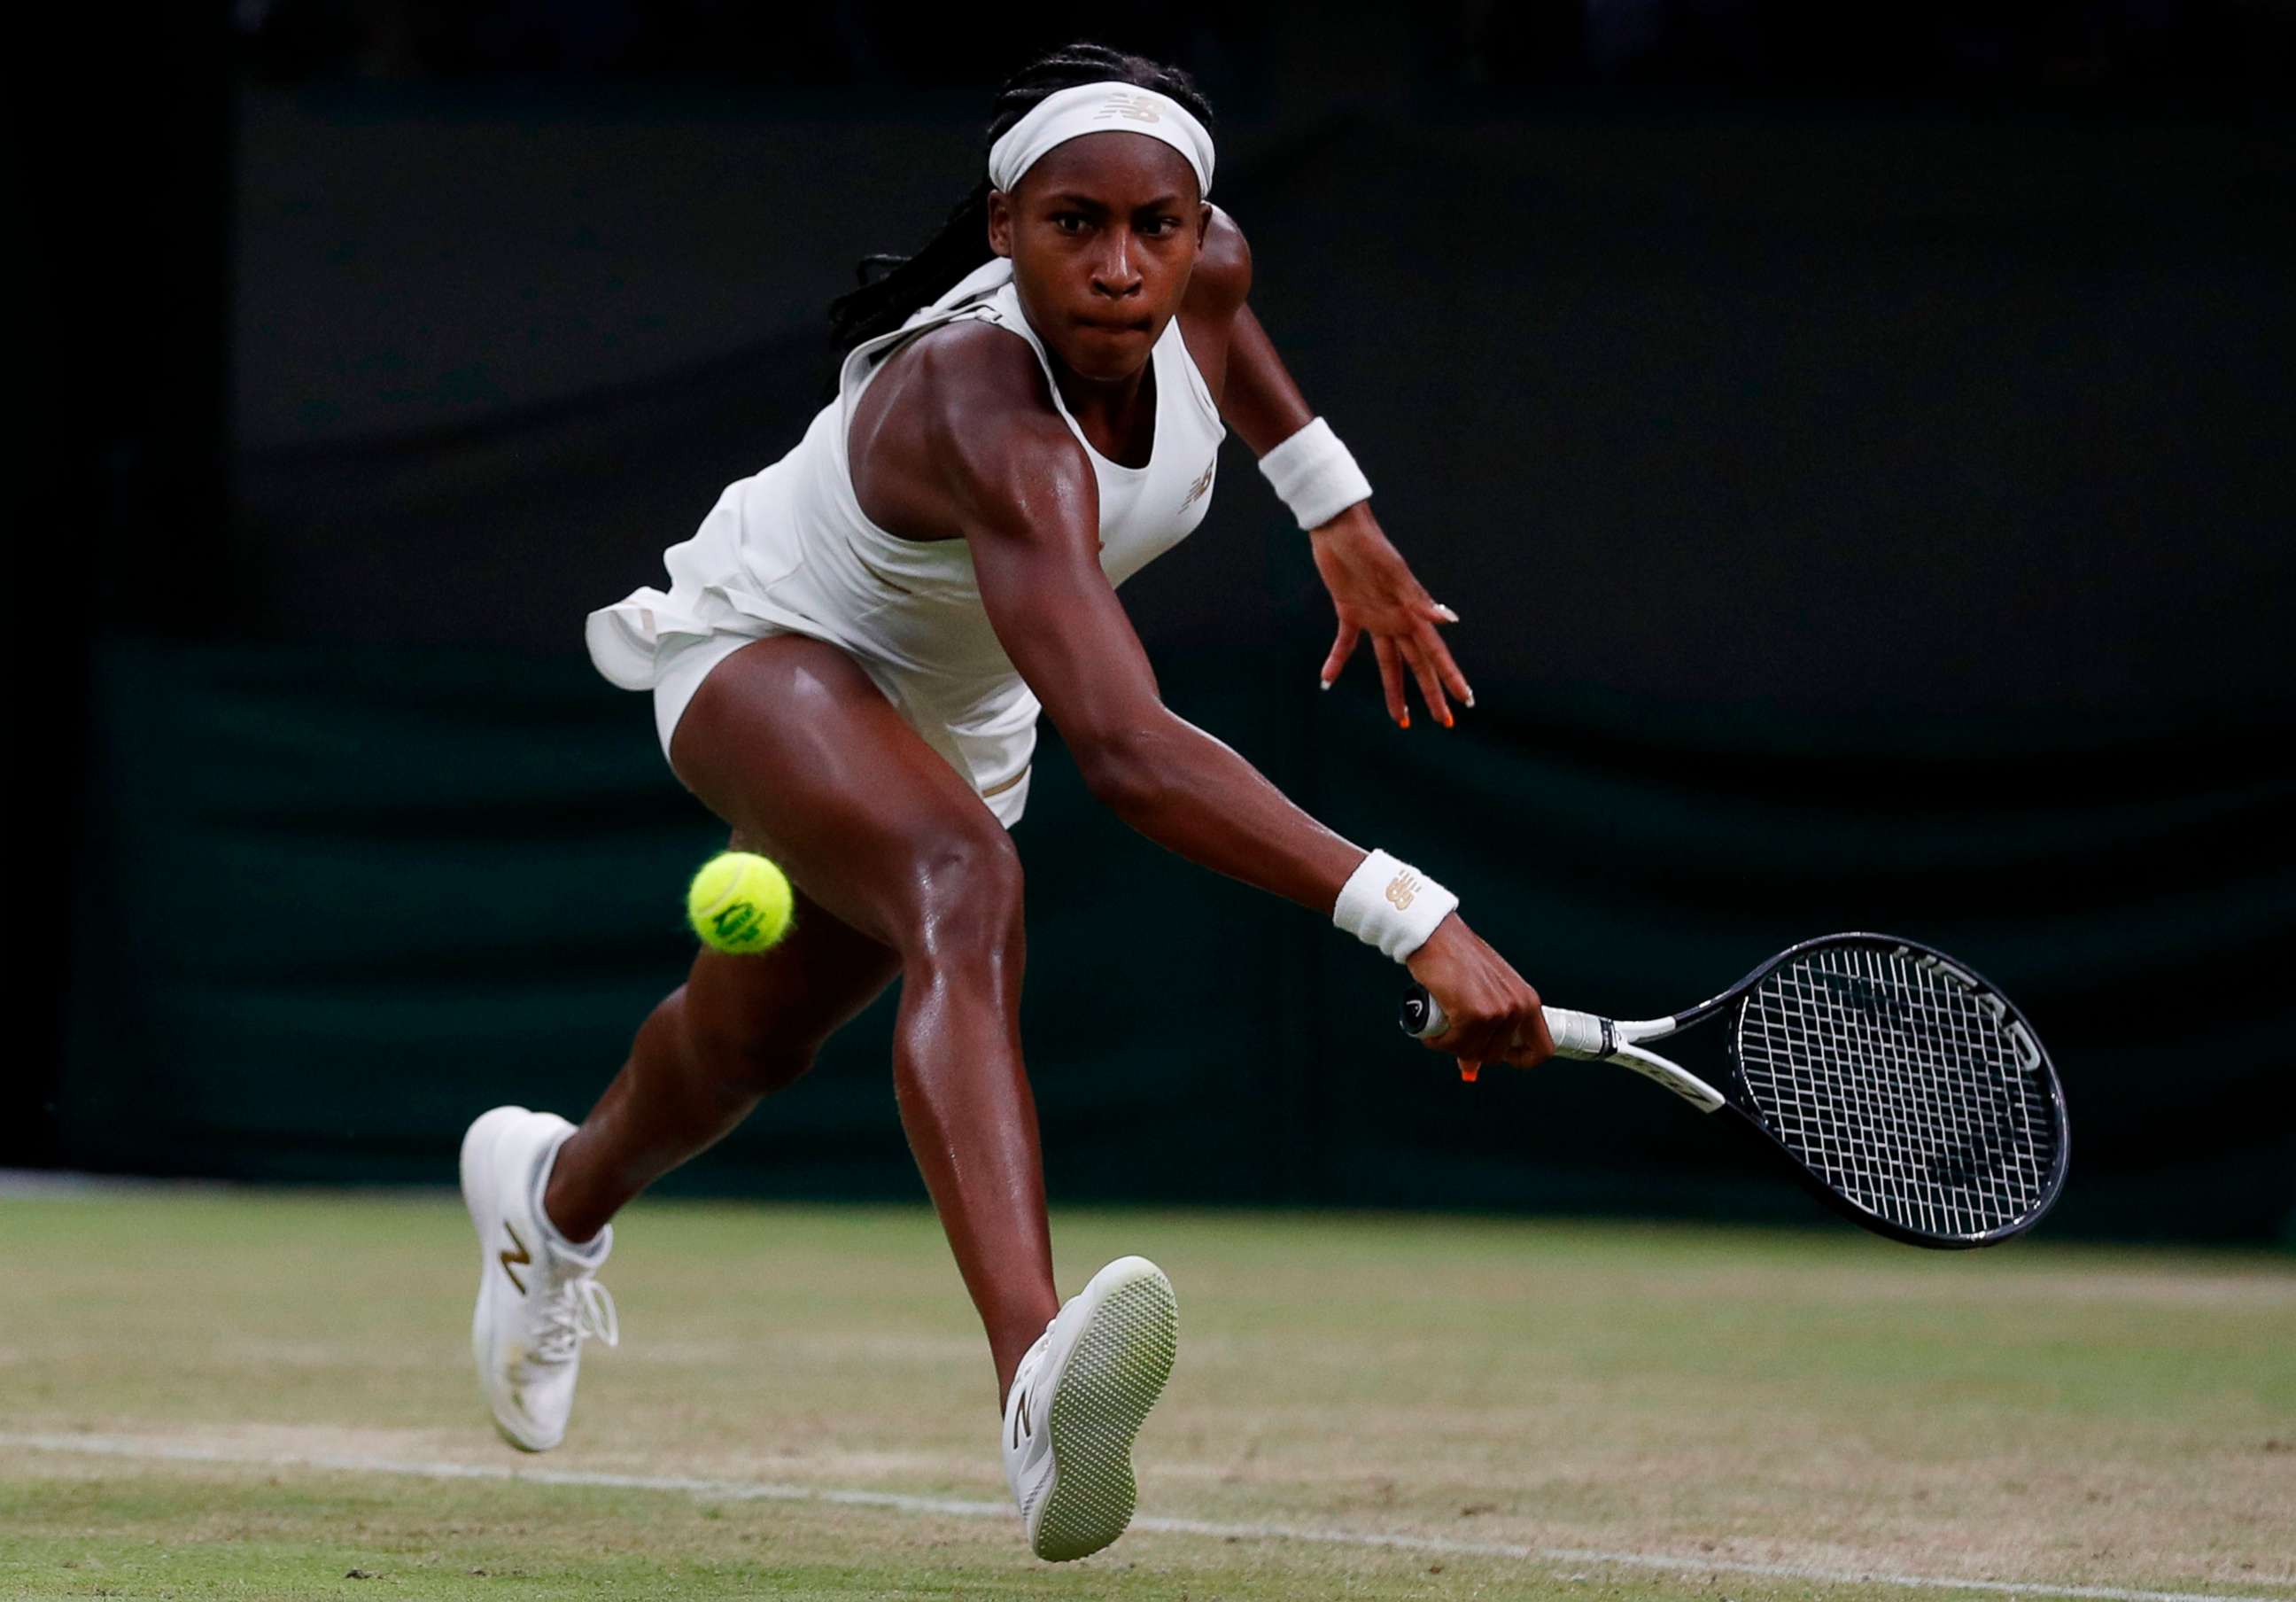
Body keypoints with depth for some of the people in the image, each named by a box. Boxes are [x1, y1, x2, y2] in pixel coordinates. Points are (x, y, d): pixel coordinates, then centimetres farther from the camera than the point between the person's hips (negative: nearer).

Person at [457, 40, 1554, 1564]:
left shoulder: (1204, 267, -21)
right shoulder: (987, 414, -43)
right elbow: (1126, 753, -55)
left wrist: (1338, 508, 14)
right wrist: (1419, 920, -62)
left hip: (955, 714, 8)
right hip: (772, 644, -8)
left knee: (751, 1044, 27)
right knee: (964, 882, -40)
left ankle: (558, 1186, 63)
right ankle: (1040, 1385, -59)